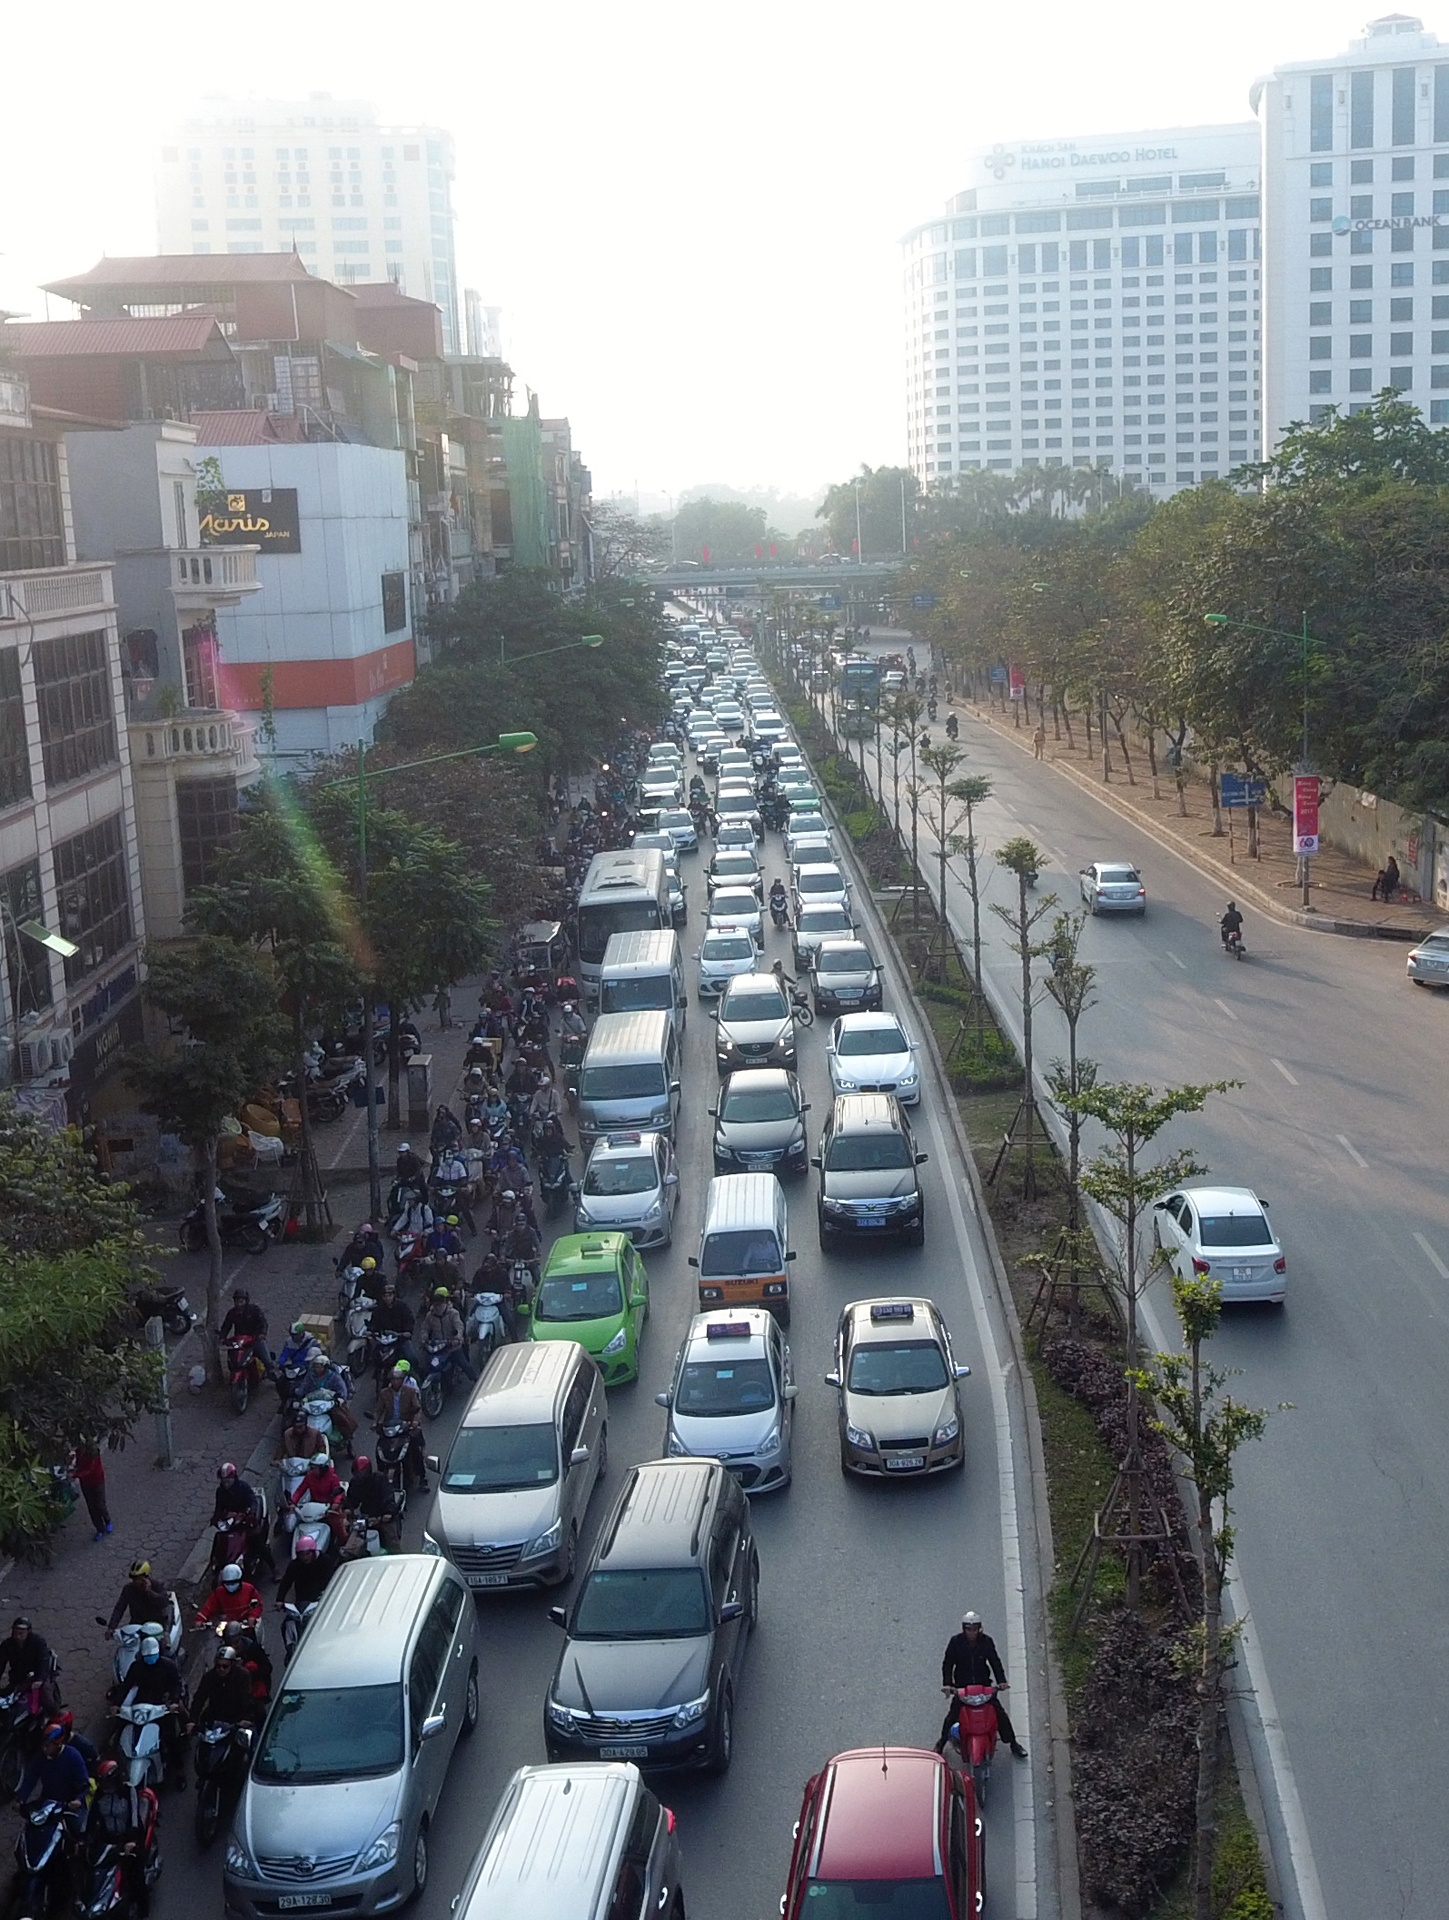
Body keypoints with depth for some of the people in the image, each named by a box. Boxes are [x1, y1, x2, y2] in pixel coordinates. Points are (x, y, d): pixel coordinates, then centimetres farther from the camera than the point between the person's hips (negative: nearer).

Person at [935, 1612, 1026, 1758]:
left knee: (999, 1712, -3)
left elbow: (995, 1661, -1)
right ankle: (942, 1741, 14)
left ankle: (1013, 1743, 12)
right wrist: (948, 1684, -17)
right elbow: (947, 1663, -6)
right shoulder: (956, 1642, -9)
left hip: (983, 1683, 1)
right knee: (953, 1714, -8)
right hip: (962, 1685, -1)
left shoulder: (986, 1641, -5)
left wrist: (1001, 1681, -14)